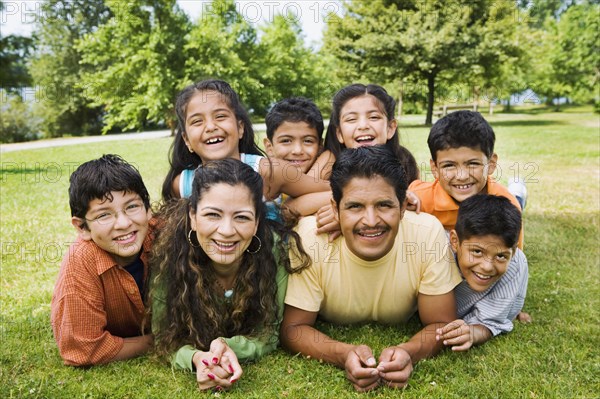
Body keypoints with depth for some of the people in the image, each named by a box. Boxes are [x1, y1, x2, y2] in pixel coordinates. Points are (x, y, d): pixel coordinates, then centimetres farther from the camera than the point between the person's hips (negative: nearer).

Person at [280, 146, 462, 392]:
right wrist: (345, 355, -38)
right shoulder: (310, 237, -27)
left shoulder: (428, 233, -25)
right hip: (333, 341, -1)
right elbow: (294, 328, -19)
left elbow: (442, 324, -16)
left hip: (401, 340, 2)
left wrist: (408, 352, -37)